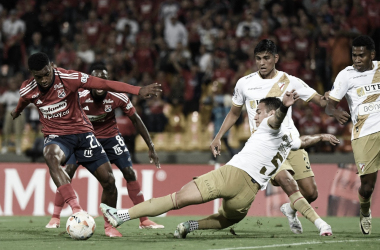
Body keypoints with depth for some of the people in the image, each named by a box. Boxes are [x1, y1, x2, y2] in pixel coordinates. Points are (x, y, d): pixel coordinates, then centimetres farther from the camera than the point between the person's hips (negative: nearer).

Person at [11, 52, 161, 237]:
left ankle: (109, 225, 18)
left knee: (109, 181, -5)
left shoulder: (68, 78, -17)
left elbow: (104, 84, -21)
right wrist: (16, 112, 41)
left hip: (81, 131, 1)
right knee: (51, 156, -39)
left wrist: (138, 91, -28)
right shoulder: (28, 90, -9)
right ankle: (76, 208, -50)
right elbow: (23, 102, 18)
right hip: (55, 136, -1)